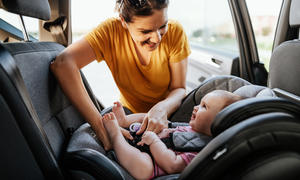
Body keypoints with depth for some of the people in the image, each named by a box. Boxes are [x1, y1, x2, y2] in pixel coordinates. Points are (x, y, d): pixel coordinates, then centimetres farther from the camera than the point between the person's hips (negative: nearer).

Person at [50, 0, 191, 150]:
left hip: (171, 112, 0)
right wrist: (101, 127, -45)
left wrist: (163, 108, -38)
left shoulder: (175, 31, -18)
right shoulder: (111, 30, -24)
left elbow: (179, 89, -14)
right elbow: (62, 64, -38)